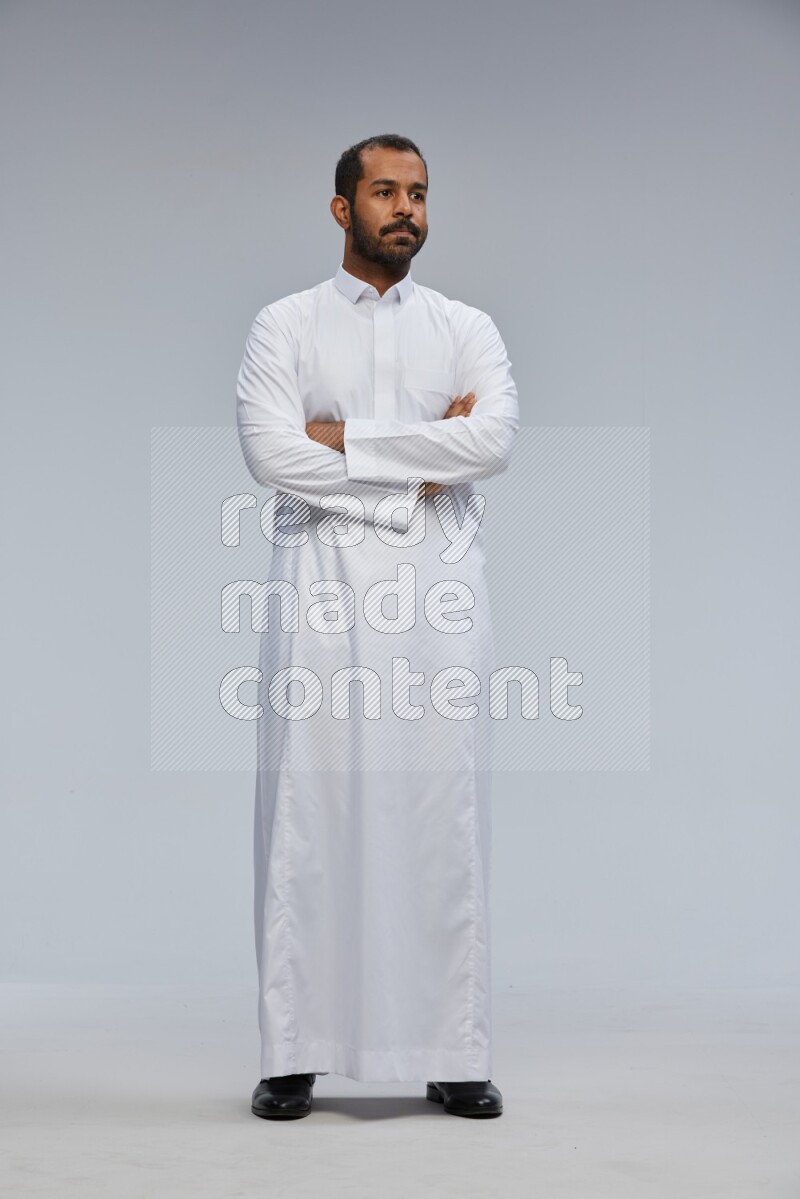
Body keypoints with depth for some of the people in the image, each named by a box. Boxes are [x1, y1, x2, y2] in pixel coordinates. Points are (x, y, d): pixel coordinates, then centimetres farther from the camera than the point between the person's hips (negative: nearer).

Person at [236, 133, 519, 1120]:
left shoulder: (467, 328, 12)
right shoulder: (284, 326, 8)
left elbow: (495, 442, -7)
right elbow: (272, 454, -8)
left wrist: (347, 437, -8)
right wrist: (425, 458, -6)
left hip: (439, 588, 1)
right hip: (320, 583, -1)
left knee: (442, 811, 1)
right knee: (309, 811, -2)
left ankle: (455, 1056, 8)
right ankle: (293, 1056, 6)